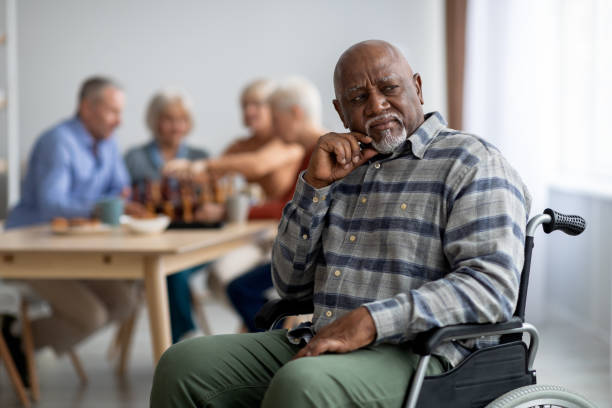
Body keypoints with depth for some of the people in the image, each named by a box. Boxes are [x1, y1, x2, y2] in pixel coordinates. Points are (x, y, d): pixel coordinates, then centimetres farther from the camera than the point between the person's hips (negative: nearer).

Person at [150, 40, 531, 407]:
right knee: (183, 364, -7)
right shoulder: (347, 168, 19)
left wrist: (373, 320, -24)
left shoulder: (471, 164, -2)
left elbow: (493, 286, -16)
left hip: (419, 354, -7)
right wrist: (316, 183, 3)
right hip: (322, 343, 7)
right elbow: (291, 284, 16)